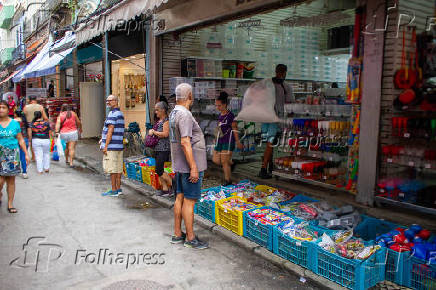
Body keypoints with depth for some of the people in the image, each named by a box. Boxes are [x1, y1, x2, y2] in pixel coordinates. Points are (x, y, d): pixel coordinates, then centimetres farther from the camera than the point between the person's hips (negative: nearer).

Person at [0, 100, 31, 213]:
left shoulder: (14, 123, 6)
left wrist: (26, 154, 6)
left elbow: (21, 140, 10)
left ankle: (10, 204, 13)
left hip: (13, 155, 2)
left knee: (11, 180, 5)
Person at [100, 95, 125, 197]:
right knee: (118, 168, 11)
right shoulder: (121, 114, 16)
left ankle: (114, 190, 1)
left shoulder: (112, 114, -13)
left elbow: (110, 131, -18)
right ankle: (118, 188, 17)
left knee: (112, 169, -3)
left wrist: (105, 146, -15)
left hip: (111, 146, -9)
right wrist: (103, 140, 24)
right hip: (119, 145, 9)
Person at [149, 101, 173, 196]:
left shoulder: (166, 120, -10)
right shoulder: (159, 121, 17)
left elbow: (165, 134, -20)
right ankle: (165, 189, 15)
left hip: (164, 149, -9)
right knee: (159, 170, 9)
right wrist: (151, 132, 10)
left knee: (159, 170, -11)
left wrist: (154, 132, -11)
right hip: (157, 148, 9)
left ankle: (173, 185, 2)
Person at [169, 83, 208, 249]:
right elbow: (185, 142, -24)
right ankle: (190, 238, 6)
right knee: (189, 200, -3)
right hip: (189, 165, -10)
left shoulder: (174, 113, 13)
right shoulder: (185, 114, -18)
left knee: (180, 198, 14)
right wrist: (193, 168, -23)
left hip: (179, 165, 10)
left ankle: (177, 234, 23)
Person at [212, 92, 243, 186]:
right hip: (220, 141, 8)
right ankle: (231, 164, 31)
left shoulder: (230, 115, -13)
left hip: (228, 141, -8)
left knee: (224, 161, -4)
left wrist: (238, 142, -9)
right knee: (215, 160, 7)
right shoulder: (220, 115, 9)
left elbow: (235, 129, -10)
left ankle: (228, 180, 13)